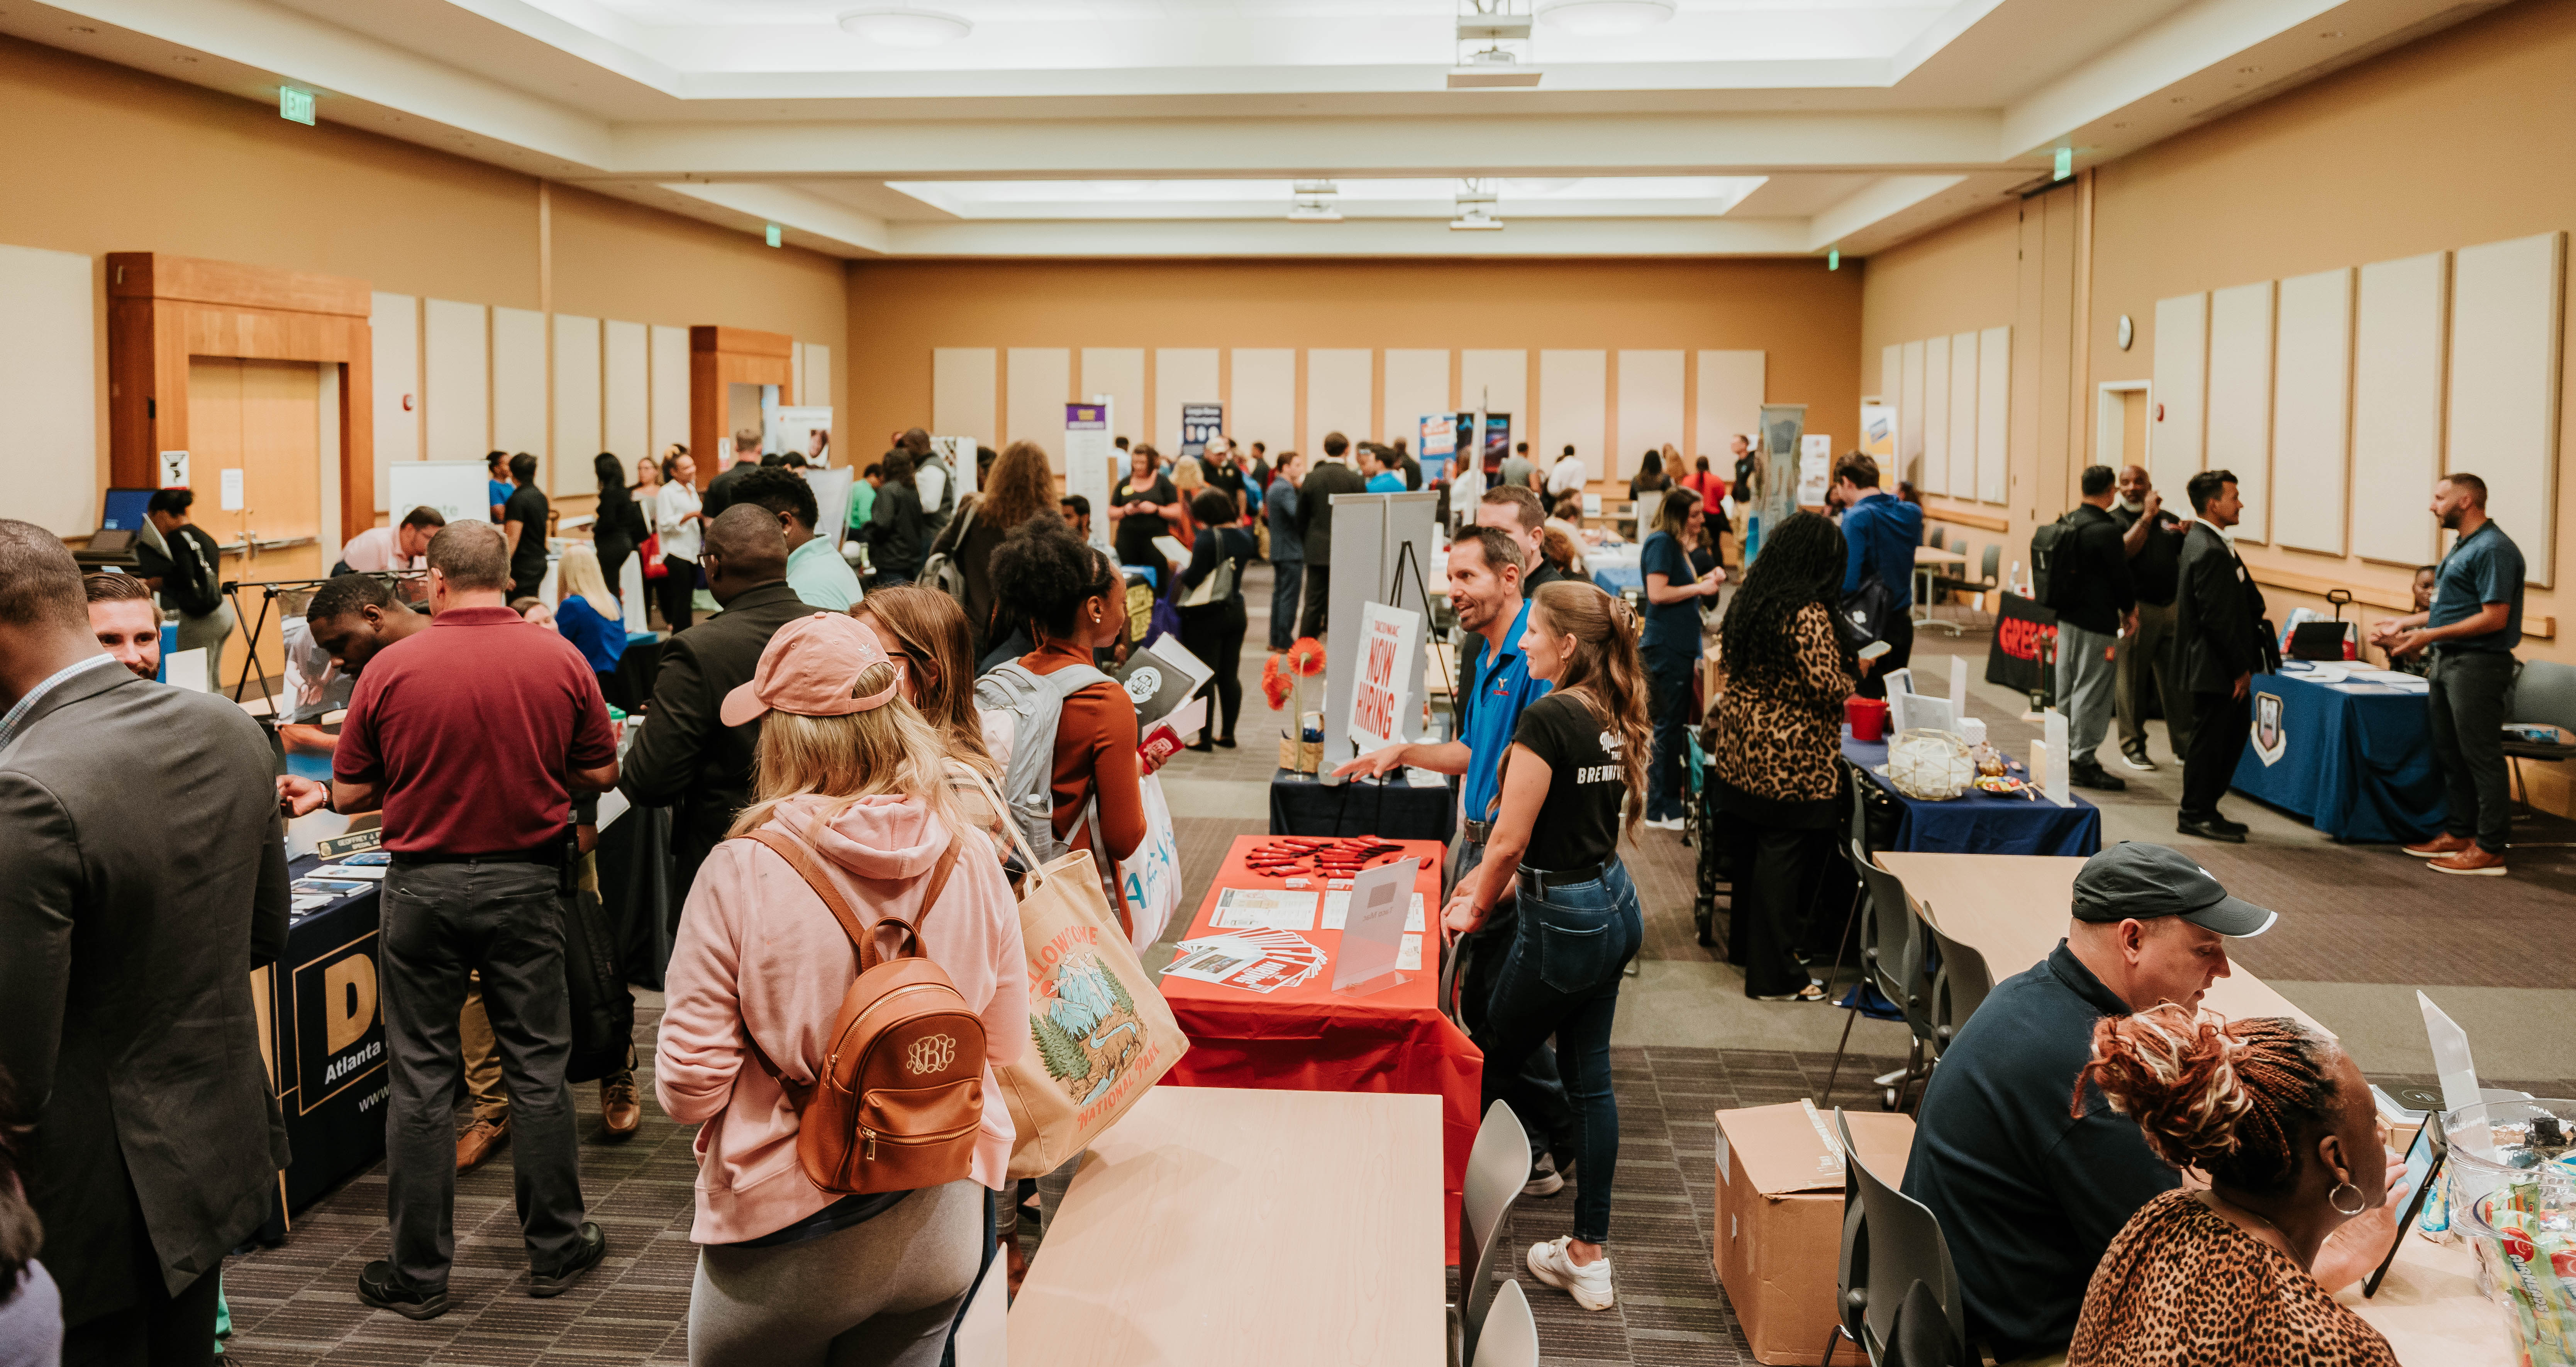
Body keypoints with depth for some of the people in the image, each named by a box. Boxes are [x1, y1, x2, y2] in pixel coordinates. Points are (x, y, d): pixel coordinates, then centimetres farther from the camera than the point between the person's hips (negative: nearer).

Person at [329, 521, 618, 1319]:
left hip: (423, 885, -1)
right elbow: (601, 774, 1)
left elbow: (349, 794, -2)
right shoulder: (560, 661, -6)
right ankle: (555, 1248, 21)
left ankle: (418, 1273, 16)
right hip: (525, 881, 1)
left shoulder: (390, 669, -8)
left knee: (420, 1081, 8)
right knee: (537, 1068, 11)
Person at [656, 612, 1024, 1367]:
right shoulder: (972, 860, -9)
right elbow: (1006, 1043, 4)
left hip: (787, 1233, -3)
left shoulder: (743, 873, -20)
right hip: (940, 1224, 3)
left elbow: (689, 1088, -16)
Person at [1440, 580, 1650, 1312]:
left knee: (1489, 1068, 10)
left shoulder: (1548, 717, -20)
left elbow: (1510, 841, -18)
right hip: (1615, 907, 8)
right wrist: (1491, 880, 13)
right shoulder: (1614, 719, 5)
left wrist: (1477, 908, 0)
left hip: (1563, 923, -8)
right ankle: (1588, 1256, 22)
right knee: (1590, 1077, 14)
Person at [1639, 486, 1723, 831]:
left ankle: (1665, 795, 25)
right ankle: (1661, 810, 1)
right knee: (1670, 726, -5)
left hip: (1679, 647, 10)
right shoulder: (1661, 543, -13)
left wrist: (1705, 582, 6)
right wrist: (1699, 587, -15)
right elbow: (1658, 593, -21)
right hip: (1666, 646, -10)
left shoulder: (1676, 545, 15)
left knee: (1673, 724, 15)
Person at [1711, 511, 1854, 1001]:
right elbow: (1830, 686, -20)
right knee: (1784, 858, 0)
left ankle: (1744, 943, 36)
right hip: (1790, 758, -8)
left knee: (1752, 847, 21)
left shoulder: (1749, 598, 4)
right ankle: (1773, 976, 7)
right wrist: (1859, 671, -1)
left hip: (1743, 748, 8)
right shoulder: (1807, 615, -20)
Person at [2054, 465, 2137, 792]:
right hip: (2098, 624, -8)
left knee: (2066, 689, 15)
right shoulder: (2106, 531, -18)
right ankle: (2083, 760, 0)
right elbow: (2120, 577, -12)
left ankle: (2064, 754, 24)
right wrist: (2128, 609, 6)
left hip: (2067, 617, 8)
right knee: (2092, 692, -3)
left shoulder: (2069, 522, 6)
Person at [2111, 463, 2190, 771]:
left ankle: (2186, 746, 13)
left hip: (2171, 607, 4)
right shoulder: (2114, 521, 1)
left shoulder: (2168, 519, 16)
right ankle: (2132, 748, 9)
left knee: (2178, 679, 5)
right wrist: (2147, 517, -14)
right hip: (2137, 610, -4)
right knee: (2132, 681, 0)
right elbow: (2125, 550, -17)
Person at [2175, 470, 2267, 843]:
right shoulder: (2210, 552, -20)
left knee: (2233, 734, 16)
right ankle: (2195, 815, 10)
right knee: (2209, 740, -1)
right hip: (2215, 670, -11)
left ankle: (2204, 809, 25)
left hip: (2222, 667, 11)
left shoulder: (2203, 542, 13)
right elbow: (2217, 619, -22)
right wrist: (2240, 669, -17)